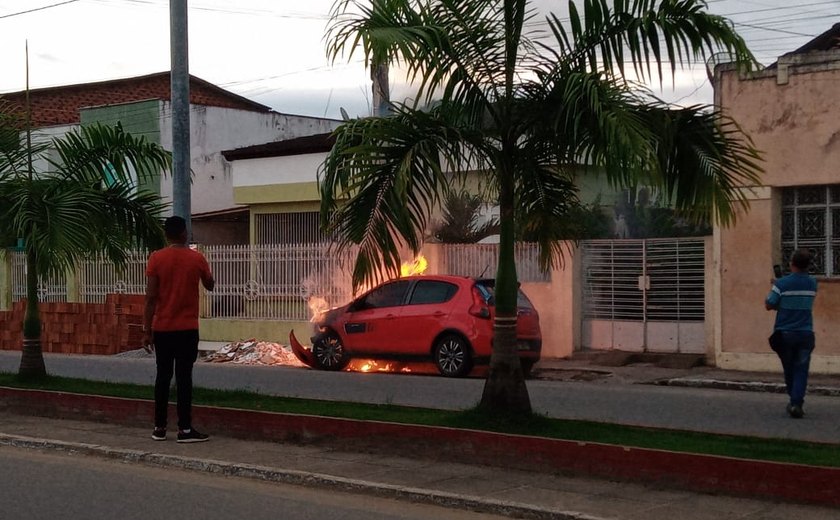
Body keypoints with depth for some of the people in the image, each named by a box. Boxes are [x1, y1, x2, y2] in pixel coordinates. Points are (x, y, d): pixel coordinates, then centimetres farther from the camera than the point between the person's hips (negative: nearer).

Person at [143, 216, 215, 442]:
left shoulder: (156, 258, -4)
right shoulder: (197, 258, -3)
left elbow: (150, 297, -6)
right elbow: (210, 286, 14)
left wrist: (147, 330, -2)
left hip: (162, 328, 1)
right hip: (187, 328, -1)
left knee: (163, 376, 9)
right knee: (184, 376, -1)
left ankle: (159, 427, 13)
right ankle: (185, 429, -2)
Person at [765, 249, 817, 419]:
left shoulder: (782, 283, -12)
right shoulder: (812, 283, 2)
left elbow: (769, 305, -9)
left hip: (784, 333, -1)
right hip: (805, 333, 1)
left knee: (789, 371, 16)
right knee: (801, 371, 1)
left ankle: (794, 401, 28)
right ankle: (796, 403, -13)